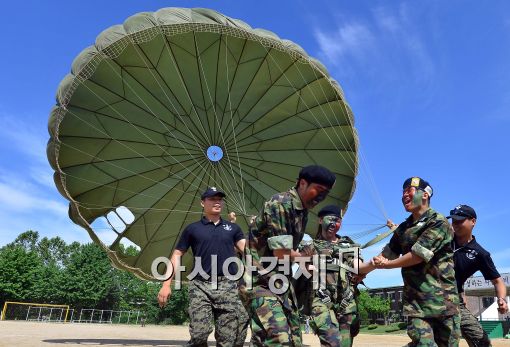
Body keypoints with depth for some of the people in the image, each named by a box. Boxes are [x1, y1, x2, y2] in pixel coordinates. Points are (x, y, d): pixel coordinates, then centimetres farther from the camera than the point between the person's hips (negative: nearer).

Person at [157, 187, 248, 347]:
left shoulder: (233, 228, 16)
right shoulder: (192, 228, 12)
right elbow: (177, 255, 11)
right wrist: (166, 284, 3)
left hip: (228, 286, 2)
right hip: (200, 286, -1)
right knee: (199, 333, -13)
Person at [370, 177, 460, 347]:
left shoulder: (439, 223, -9)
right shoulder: (403, 228, 13)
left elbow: (417, 256, -17)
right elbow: (387, 254, 19)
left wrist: (385, 265, -7)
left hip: (442, 298, -4)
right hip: (414, 299, 4)